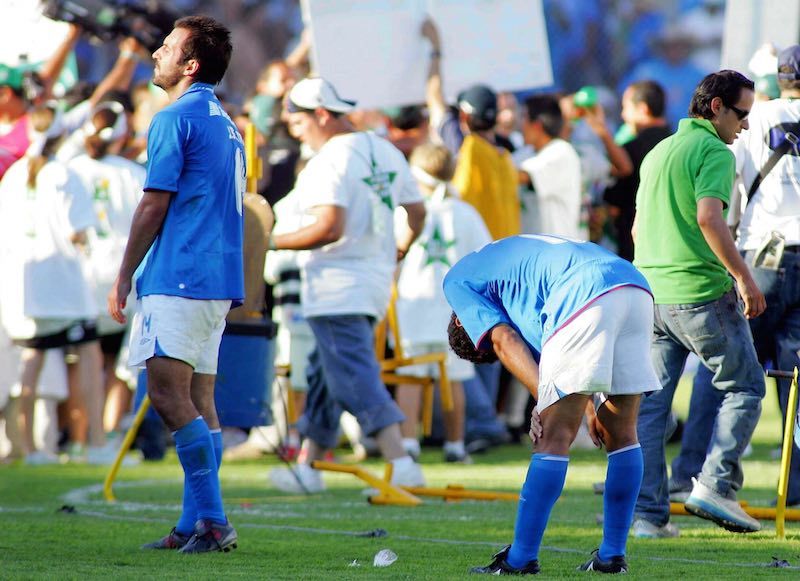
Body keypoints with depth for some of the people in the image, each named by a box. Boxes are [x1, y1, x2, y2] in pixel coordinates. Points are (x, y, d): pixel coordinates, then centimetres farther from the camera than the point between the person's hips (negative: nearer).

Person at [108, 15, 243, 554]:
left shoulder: (175, 120, -9)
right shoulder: (226, 125, 19)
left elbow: (154, 206, -11)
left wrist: (124, 277, -4)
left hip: (177, 280, -9)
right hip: (219, 282, 9)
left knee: (169, 394, -12)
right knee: (198, 399, 8)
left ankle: (213, 519, -18)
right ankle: (196, 525, 7)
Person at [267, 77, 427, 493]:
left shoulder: (330, 159, -15)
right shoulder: (386, 151, 12)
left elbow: (330, 227, -24)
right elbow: (417, 213, 17)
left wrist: (273, 242, -16)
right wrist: (400, 249, 34)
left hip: (337, 285, -9)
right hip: (376, 280, 9)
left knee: (355, 377, -11)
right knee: (324, 372, 19)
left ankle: (401, 464, -21)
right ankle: (308, 466, 24)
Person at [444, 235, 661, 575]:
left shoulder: (458, 281, 23)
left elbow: (504, 341, 5)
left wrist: (544, 401, -5)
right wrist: (591, 405, 18)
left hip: (586, 299, -7)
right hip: (637, 289, 7)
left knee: (555, 436, -5)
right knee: (621, 434, 14)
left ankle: (521, 559, -4)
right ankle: (612, 556, 19)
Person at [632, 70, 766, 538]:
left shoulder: (658, 153, 18)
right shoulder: (714, 152, -9)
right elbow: (709, 218, -23)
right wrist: (744, 278, -20)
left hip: (650, 294, 8)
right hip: (702, 294, -8)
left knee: (650, 403, 6)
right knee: (744, 388, 5)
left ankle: (649, 513, 3)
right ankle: (715, 486, -7)